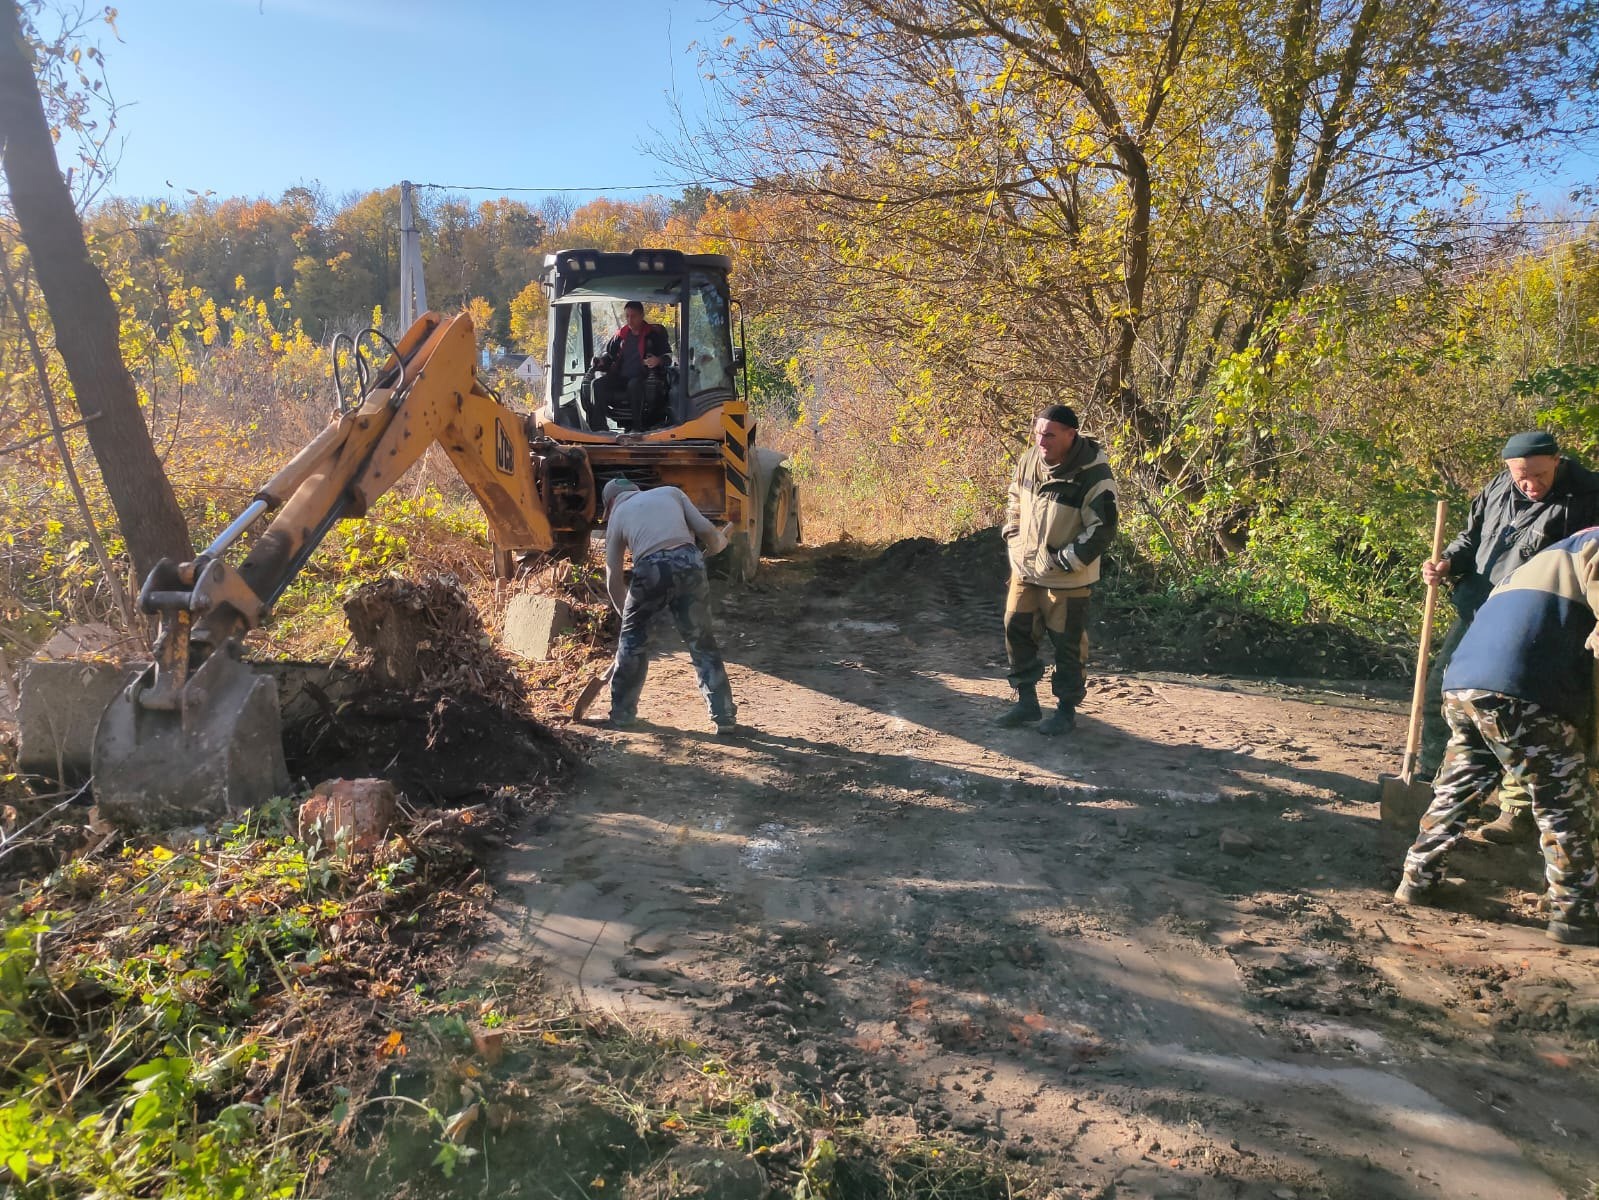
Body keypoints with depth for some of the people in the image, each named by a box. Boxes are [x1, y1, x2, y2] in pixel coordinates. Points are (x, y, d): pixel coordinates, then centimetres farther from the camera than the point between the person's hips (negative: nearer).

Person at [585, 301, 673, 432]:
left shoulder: (654, 334, 7)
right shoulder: (621, 334, 19)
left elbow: (668, 356, 3)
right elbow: (610, 354, 26)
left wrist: (659, 360, -21)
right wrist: (601, 361, 2)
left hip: (643, 378, -5)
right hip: (621, 377, 5)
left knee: (634, 385, -41)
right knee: (596, 384, -22)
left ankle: (637, 428, -42)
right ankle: (599, 428, -31)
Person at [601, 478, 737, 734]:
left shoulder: (617, 516, 22)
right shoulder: (670, 492, 24)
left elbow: (613, 581, 21)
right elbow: (707, 531, 13)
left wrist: (627, 613, 33)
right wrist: (719, 542, 36)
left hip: (650, 571, -1)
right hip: (689, 563, 1)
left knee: (632, 640, 20)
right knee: (702, 643, 12)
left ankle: (621, 713, 30)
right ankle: (724, 716, 11)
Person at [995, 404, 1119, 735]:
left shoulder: (1093, 475, -19)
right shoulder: (1030, 460, 0)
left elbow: (1102, 530, -17)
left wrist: (1062, 561, -18)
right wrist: (1013, 540, 8)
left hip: (1066, 580, -6)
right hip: (1024, 571, 6)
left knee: (1067, 646, 5)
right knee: (1018, 633, 13)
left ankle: (1066, 709, 22)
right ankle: (1025, 701, 28)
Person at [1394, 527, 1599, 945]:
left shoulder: (1552, 556, 34)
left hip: (1460, 685, 8)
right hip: (1522, 692, -8)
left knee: (1456, 789, 21)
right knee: (1565, 806, 6)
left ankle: (1418, 879, 24)